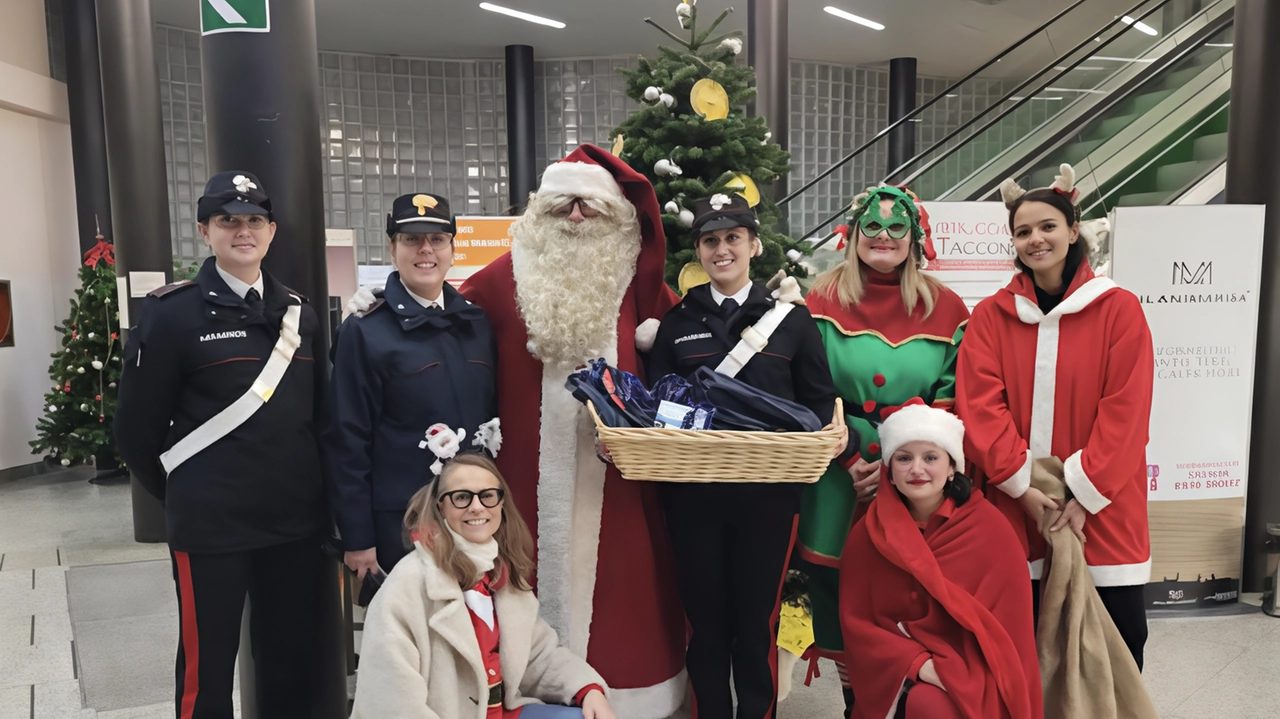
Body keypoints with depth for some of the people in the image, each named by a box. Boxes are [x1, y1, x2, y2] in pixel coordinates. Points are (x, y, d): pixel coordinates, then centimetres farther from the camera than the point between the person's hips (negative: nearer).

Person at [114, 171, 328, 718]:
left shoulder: (299, 314, 8)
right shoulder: (171, 312, -8)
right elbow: (136, 426, -4)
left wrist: (303, 485, 13)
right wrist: (182, 493, 6)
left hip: (297, 520, 4)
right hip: (210, 526, -4)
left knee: (292, 665, 16)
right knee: (208, 671, 11)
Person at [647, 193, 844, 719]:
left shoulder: (791, 319, 7)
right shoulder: (677, 322, 10)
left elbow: (820, 400, 6)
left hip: (767, 493, -1)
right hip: (692, 494, 1)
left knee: (757, 620, 6)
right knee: (704, 618, 10)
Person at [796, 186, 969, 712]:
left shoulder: (946, 310, 5)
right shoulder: (823, 303, 1)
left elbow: (951, 403, 1)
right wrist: (849, 462, -11)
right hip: (841, 486, 0)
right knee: (844, 609, 8)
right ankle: (856, 703, 28)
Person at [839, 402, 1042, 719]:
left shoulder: (989, 527, -9)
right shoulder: (867, 534, -4)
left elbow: (1009, 624, -6)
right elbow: (855, 622, -3)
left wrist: (959, 674, -16)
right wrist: (918, 663, -16)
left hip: (972, 684, -1)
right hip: (893, 683, 2)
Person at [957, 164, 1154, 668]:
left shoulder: (1119, 310, -1)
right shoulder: (991, 315, 3)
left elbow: (1125, 413, -5)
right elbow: (980, 408, -4)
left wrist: (1084, 495, -10)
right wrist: (1023, 486, -11)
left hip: (1100, 510, 0)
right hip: (1015, 508, 1)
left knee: (1119, 642, 6)